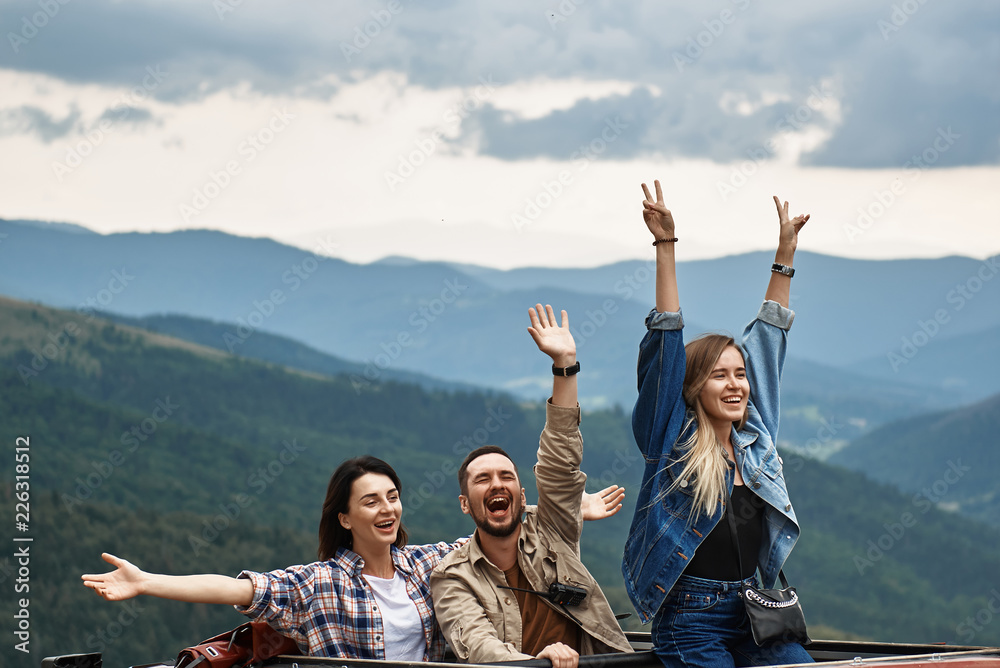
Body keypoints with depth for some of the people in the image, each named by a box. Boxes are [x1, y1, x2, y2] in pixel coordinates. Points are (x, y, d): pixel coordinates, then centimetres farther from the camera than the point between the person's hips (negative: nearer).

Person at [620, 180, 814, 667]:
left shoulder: (755, 436, 10)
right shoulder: (673, 440, -3)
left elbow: (768, 341, 15)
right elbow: (666, 345, -8)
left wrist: (785, 253, 19)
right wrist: (665, 247, -12)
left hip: (752, 612, 5)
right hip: (690, 622, -5)